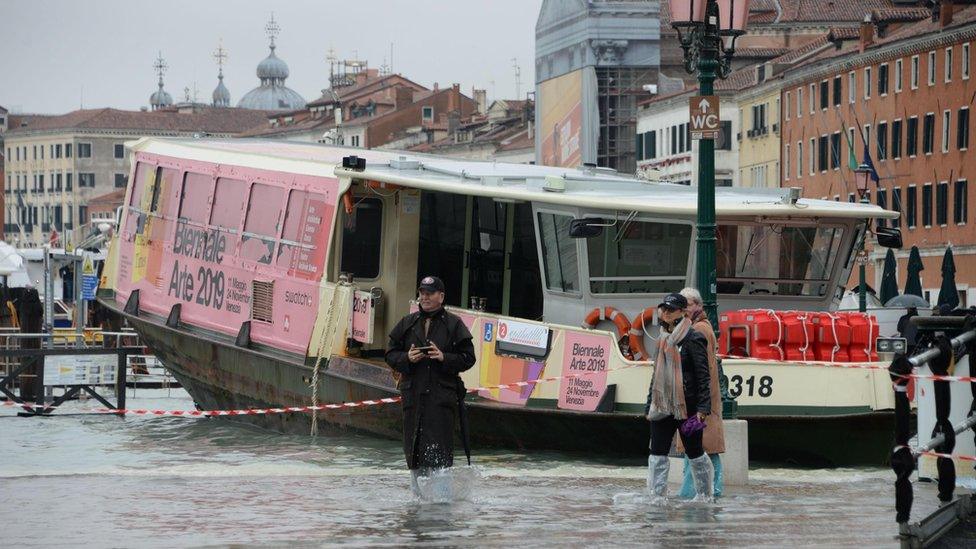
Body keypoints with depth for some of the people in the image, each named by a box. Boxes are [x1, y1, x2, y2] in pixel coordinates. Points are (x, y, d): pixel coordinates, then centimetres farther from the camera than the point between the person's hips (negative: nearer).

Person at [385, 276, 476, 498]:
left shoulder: (453, 324, 3)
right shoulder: (407, 323, 13)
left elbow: (468, 358, 2)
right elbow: (391, 355, 14)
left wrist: (444, 358, -14)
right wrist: (407, 358, -7)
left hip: (443, 394, -4)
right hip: (413, 394, 4)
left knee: (439, 447, -12)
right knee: (413, 447, 5)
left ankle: (442, 493, -10)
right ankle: (418, 492, 17)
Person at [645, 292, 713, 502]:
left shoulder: (693, 340, -8)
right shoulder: (663, 341, 14)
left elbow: (703, 376, -11)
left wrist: (702, 407, -17)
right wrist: (649, 406, 17)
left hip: (687, 406, -7)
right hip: (662, 405, 7)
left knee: (694, 452, 5)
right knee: (658, 453, -1)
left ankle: (704, 495, 18)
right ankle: (657, 496, 0)